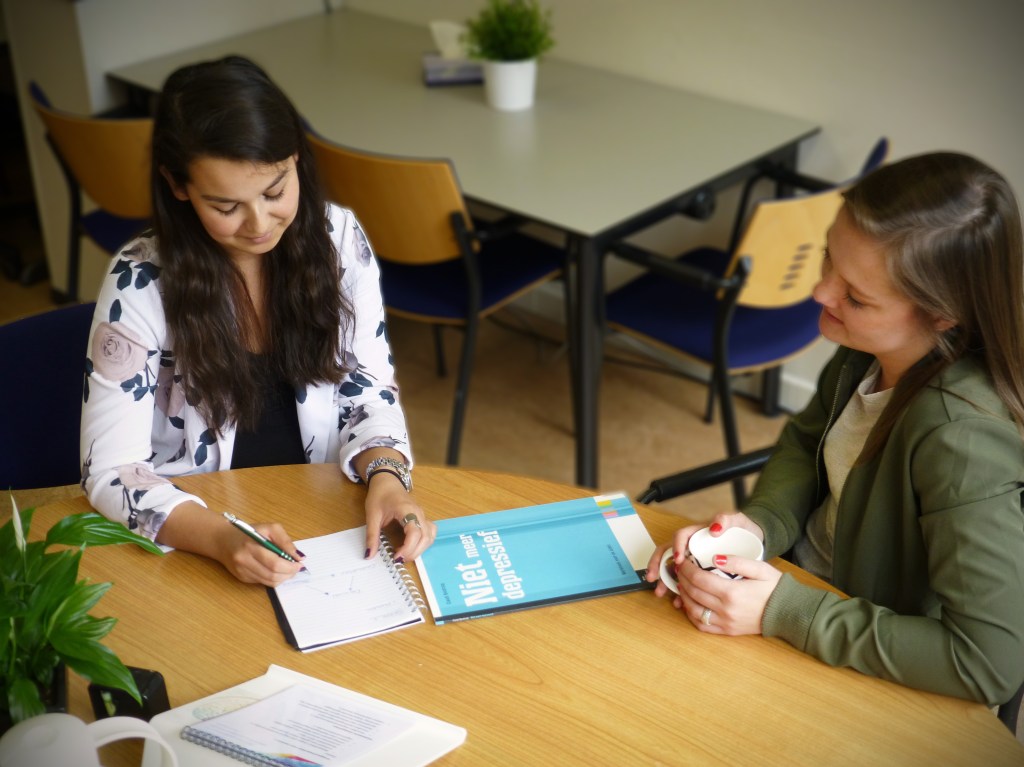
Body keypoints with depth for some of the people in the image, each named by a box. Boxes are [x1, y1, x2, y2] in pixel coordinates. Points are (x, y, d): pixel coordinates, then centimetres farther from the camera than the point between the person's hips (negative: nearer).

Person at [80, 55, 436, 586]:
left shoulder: (339, 239, -5)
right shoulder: (142, 283, -13)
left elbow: (369, 394, 0)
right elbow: (110, 470, -14)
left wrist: (385, 475, -21)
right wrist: (221, 539, -31)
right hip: (196, 544, -2)